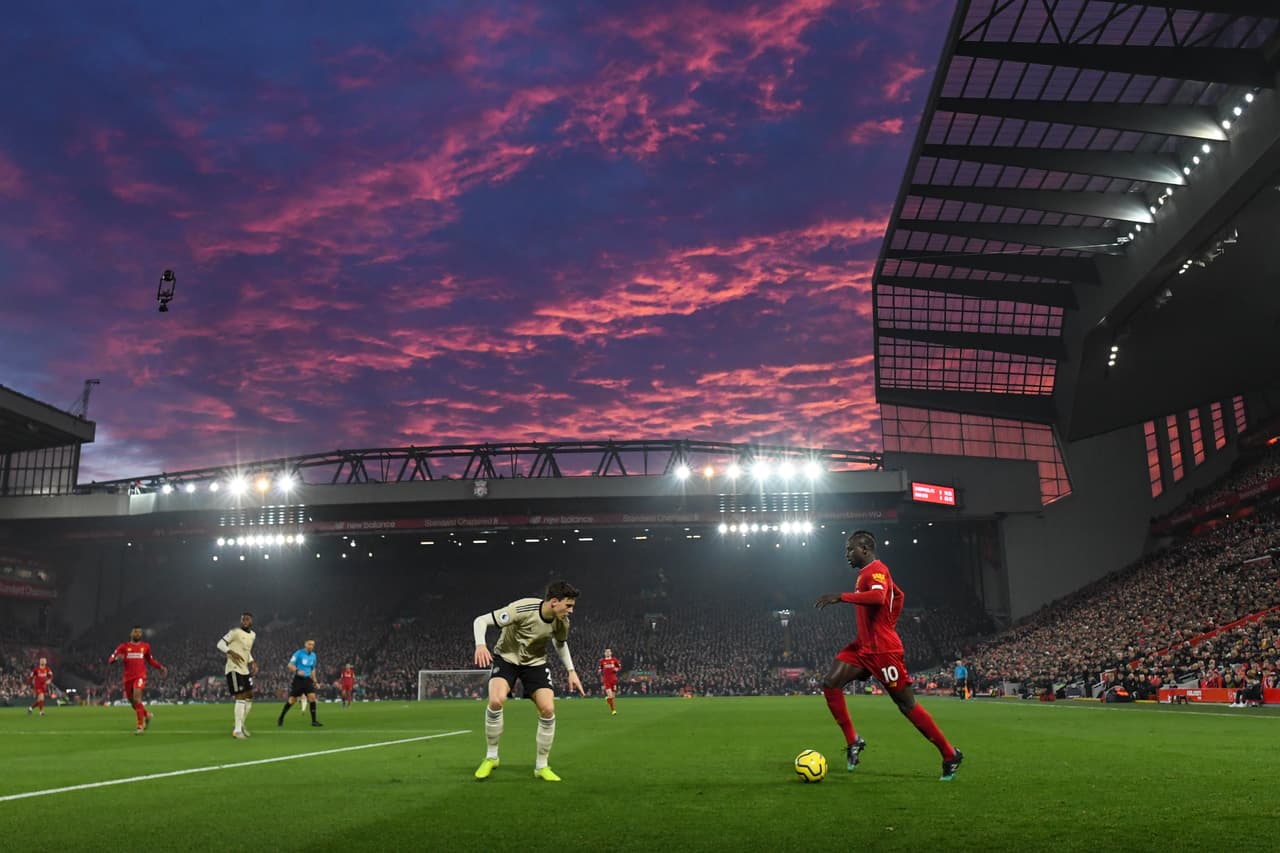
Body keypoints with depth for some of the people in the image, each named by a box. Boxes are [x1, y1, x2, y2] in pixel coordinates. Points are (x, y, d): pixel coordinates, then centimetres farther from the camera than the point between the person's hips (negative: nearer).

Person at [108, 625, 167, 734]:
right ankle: (147, 714, 41)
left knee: (137, 698, -20)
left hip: (140, 676, -2)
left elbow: (150, 660, 22)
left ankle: (140, 726, -15)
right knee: (131, 701, 12)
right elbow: (110, 660, -1)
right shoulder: (124, 646, 4)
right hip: (128, 678, 2)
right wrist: (117, 658, -24)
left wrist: (161, 667, 10)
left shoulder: (145, 646, 8)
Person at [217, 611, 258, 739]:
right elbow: (220, 644, -13)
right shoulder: (235, 632, -11)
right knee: (241, 697, -12)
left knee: (249, 697, 11)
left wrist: (252, 662, 11)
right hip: (234, 669, -8)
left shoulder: (253, 635, 13)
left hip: (245, 669, 8)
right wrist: (231, 653, -28)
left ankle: (241, 724, 26)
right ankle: (237, 730, -6)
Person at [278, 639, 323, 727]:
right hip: (298, 679, -4)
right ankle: (281, 718, 20)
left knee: (312, 697, -11)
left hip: (307, 679, 4)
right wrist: (297, 671, -27)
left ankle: (314, 721, -7)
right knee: (292, 699, -1)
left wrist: (314, 681, 16)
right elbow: (290, 665, -10)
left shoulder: (313, 655, 9)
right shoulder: (299, 653, -8)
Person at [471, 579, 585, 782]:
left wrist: (571, 671, 3)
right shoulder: (522, 609, -32)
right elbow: (481, 620, -27)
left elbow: (561, 643, 11)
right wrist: (480, 645, -44)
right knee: (496, 700, -29)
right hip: (506, 657, -4)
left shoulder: (561, 622, -14)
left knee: (548, 710, -13)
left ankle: (541, 766, 7)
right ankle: (491, 757, -5)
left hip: (535, 663, 4)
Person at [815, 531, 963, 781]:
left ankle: (950, 755, 12)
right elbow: (898, 595, 30)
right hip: (863, 646, 9)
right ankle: (853, 742, 4)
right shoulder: (867, 573, 16)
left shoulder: (876, 570, -15)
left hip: (883, 650, -9)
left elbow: (878, 597, -38)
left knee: (907, 705, -2)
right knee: (830, 684, -5)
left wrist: (840, 597, -36)